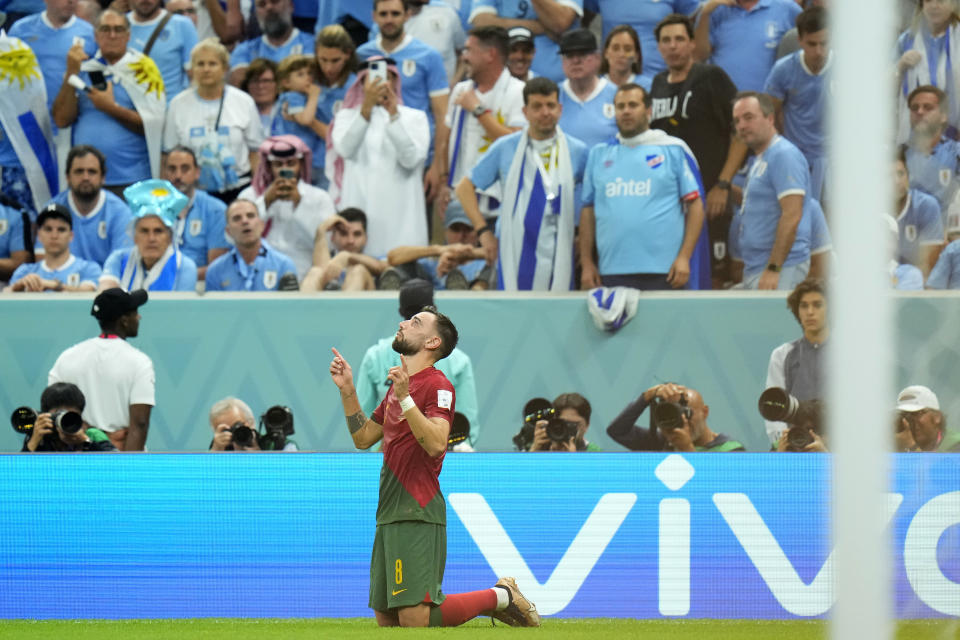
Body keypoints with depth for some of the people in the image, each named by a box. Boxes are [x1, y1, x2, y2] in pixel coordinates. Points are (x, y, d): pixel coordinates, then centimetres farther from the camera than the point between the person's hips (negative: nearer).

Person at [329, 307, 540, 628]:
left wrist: (404, 398, -27)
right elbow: (363, 437, 25)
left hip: (417, 516, -9)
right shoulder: (399, 383, 20)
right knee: (386, 619, 7)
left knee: (415, 619, -18)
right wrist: (348, 391, 15)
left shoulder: (438, 385, -8)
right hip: (390, 515, 9)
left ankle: (501, 597, 3)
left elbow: (436, 444, -23)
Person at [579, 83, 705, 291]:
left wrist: (684, 258, -7)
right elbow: (588, 211, 16)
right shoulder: (599, 155, 15)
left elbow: (695, 205, 2)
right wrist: (587, 263, 9)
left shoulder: (674, 150, 5)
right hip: (611, 273, 3)